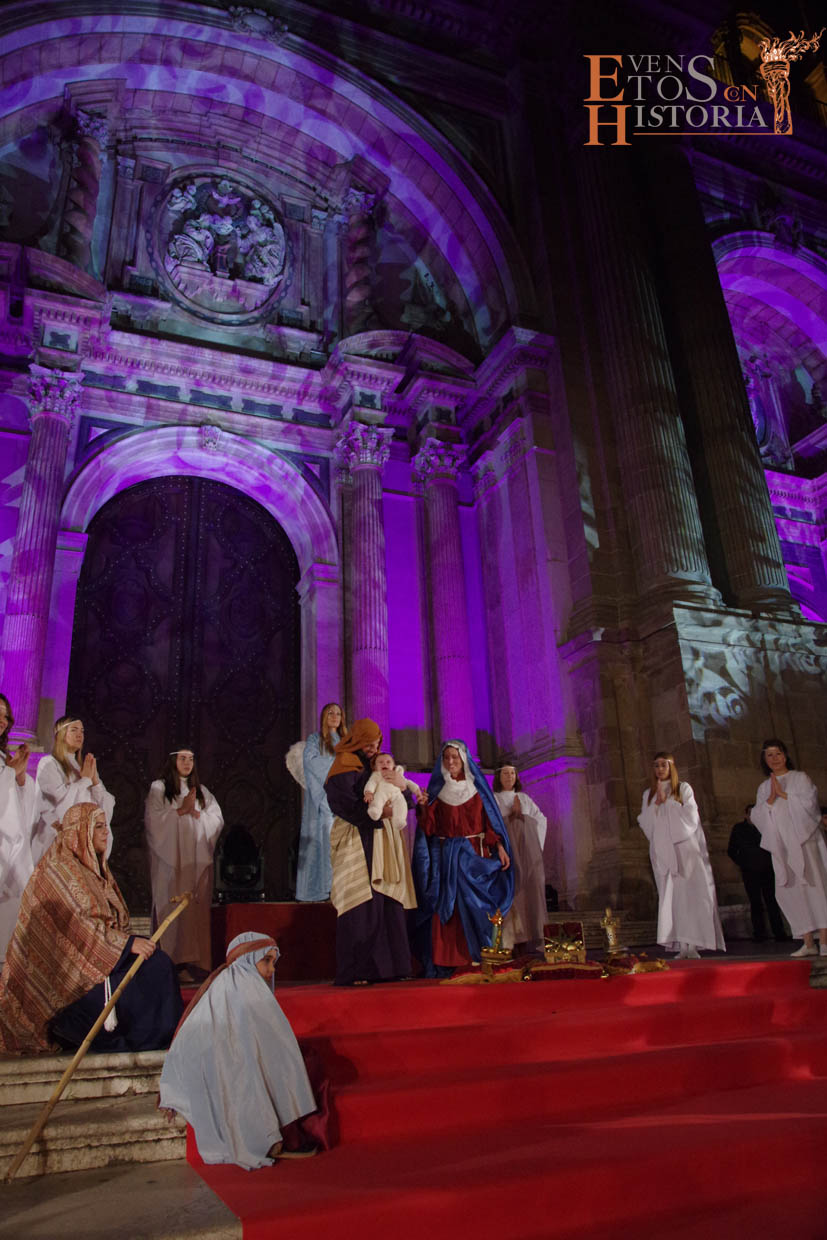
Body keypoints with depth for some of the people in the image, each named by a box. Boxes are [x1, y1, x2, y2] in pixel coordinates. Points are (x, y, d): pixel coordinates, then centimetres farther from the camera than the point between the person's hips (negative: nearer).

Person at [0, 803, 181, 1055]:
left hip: (93, 954, 8)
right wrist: (127, 943, -26)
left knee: (156, 962, -13)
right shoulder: (57, 870, -14)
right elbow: (75, 926, -22)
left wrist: (132, 942, -5)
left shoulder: (94, 866, 13)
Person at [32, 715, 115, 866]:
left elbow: (105, 806, 11)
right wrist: (85, 779, 0)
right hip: (56, 838, -4)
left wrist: (95, 779, -2)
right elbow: (61, 797, -13)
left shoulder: (83, 766, 16)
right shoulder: (48, 763, 2)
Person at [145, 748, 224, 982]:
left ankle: (196, 961, -2)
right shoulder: (159, 788, 6)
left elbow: (217, 819, 9)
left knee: (197, 907, -3)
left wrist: (196, 813, -5)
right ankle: (172, 959, -4)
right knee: (171, 905, -8)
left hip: (198, 858, 3)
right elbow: (153, 819, -7)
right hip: (170, 857, -3)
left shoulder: (201, 791, 17)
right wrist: (182, 810, -9)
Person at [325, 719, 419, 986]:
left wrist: (402, 786, -7)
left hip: (382, 842, 7)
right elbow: (343, 804, -16)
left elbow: (404, 803, 15)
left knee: (388, 904, 4)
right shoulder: (344, 768, -3)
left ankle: (384, 967, 9)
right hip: (356, 841, -7)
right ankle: (353, 972, -4)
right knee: (361, 906, -9)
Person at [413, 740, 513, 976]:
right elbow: (429, 826, 1)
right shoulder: (437, 789, 8)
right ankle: (445, 962, -1)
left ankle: (477, 957, 2)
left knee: (473, 905, -4)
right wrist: (424, 808, -18)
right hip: (445, 855, 1)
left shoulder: (477, 786, 7)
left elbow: (490, 819, 3)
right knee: (445, 907, -3)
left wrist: (500, 847, -7)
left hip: (473, 854, -1)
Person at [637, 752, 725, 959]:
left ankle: (693, 944, -10)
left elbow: (690, 816, -4)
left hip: (685, 849, -3)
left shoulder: (683, 789, 7)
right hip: (663, 851, 3)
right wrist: (656, 804, -5)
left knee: (691, 894, -10)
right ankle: (681, 945, -6)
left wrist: (666, 801, -6)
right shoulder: (649, 794, 16)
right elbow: (646, 824, 8)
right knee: (671, 896, -5)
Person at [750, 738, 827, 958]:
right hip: (781, 845, 3)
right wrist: (770, 800, -7)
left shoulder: (800, 778, 7)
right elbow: (756, 817, 7)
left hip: (803, 840, -3)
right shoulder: (764, 788, 17)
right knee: (791, 890, -2)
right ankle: (808, 943, 0)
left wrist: (783, 794, -9)